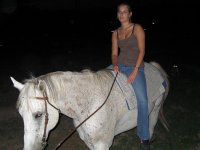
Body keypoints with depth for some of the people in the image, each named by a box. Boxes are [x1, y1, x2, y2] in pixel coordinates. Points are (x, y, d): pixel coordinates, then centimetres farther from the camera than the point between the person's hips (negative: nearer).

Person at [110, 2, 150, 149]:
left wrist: (135, 71, -16)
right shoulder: (116, 33, 11)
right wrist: (115, 64, -11)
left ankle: (144, 137, -5)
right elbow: (114, 53, 11)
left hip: (135, 67, -5)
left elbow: (142, 51, -9)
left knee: (142, 100, -21)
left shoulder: (137, 28, -2)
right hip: (119, 66, 5)